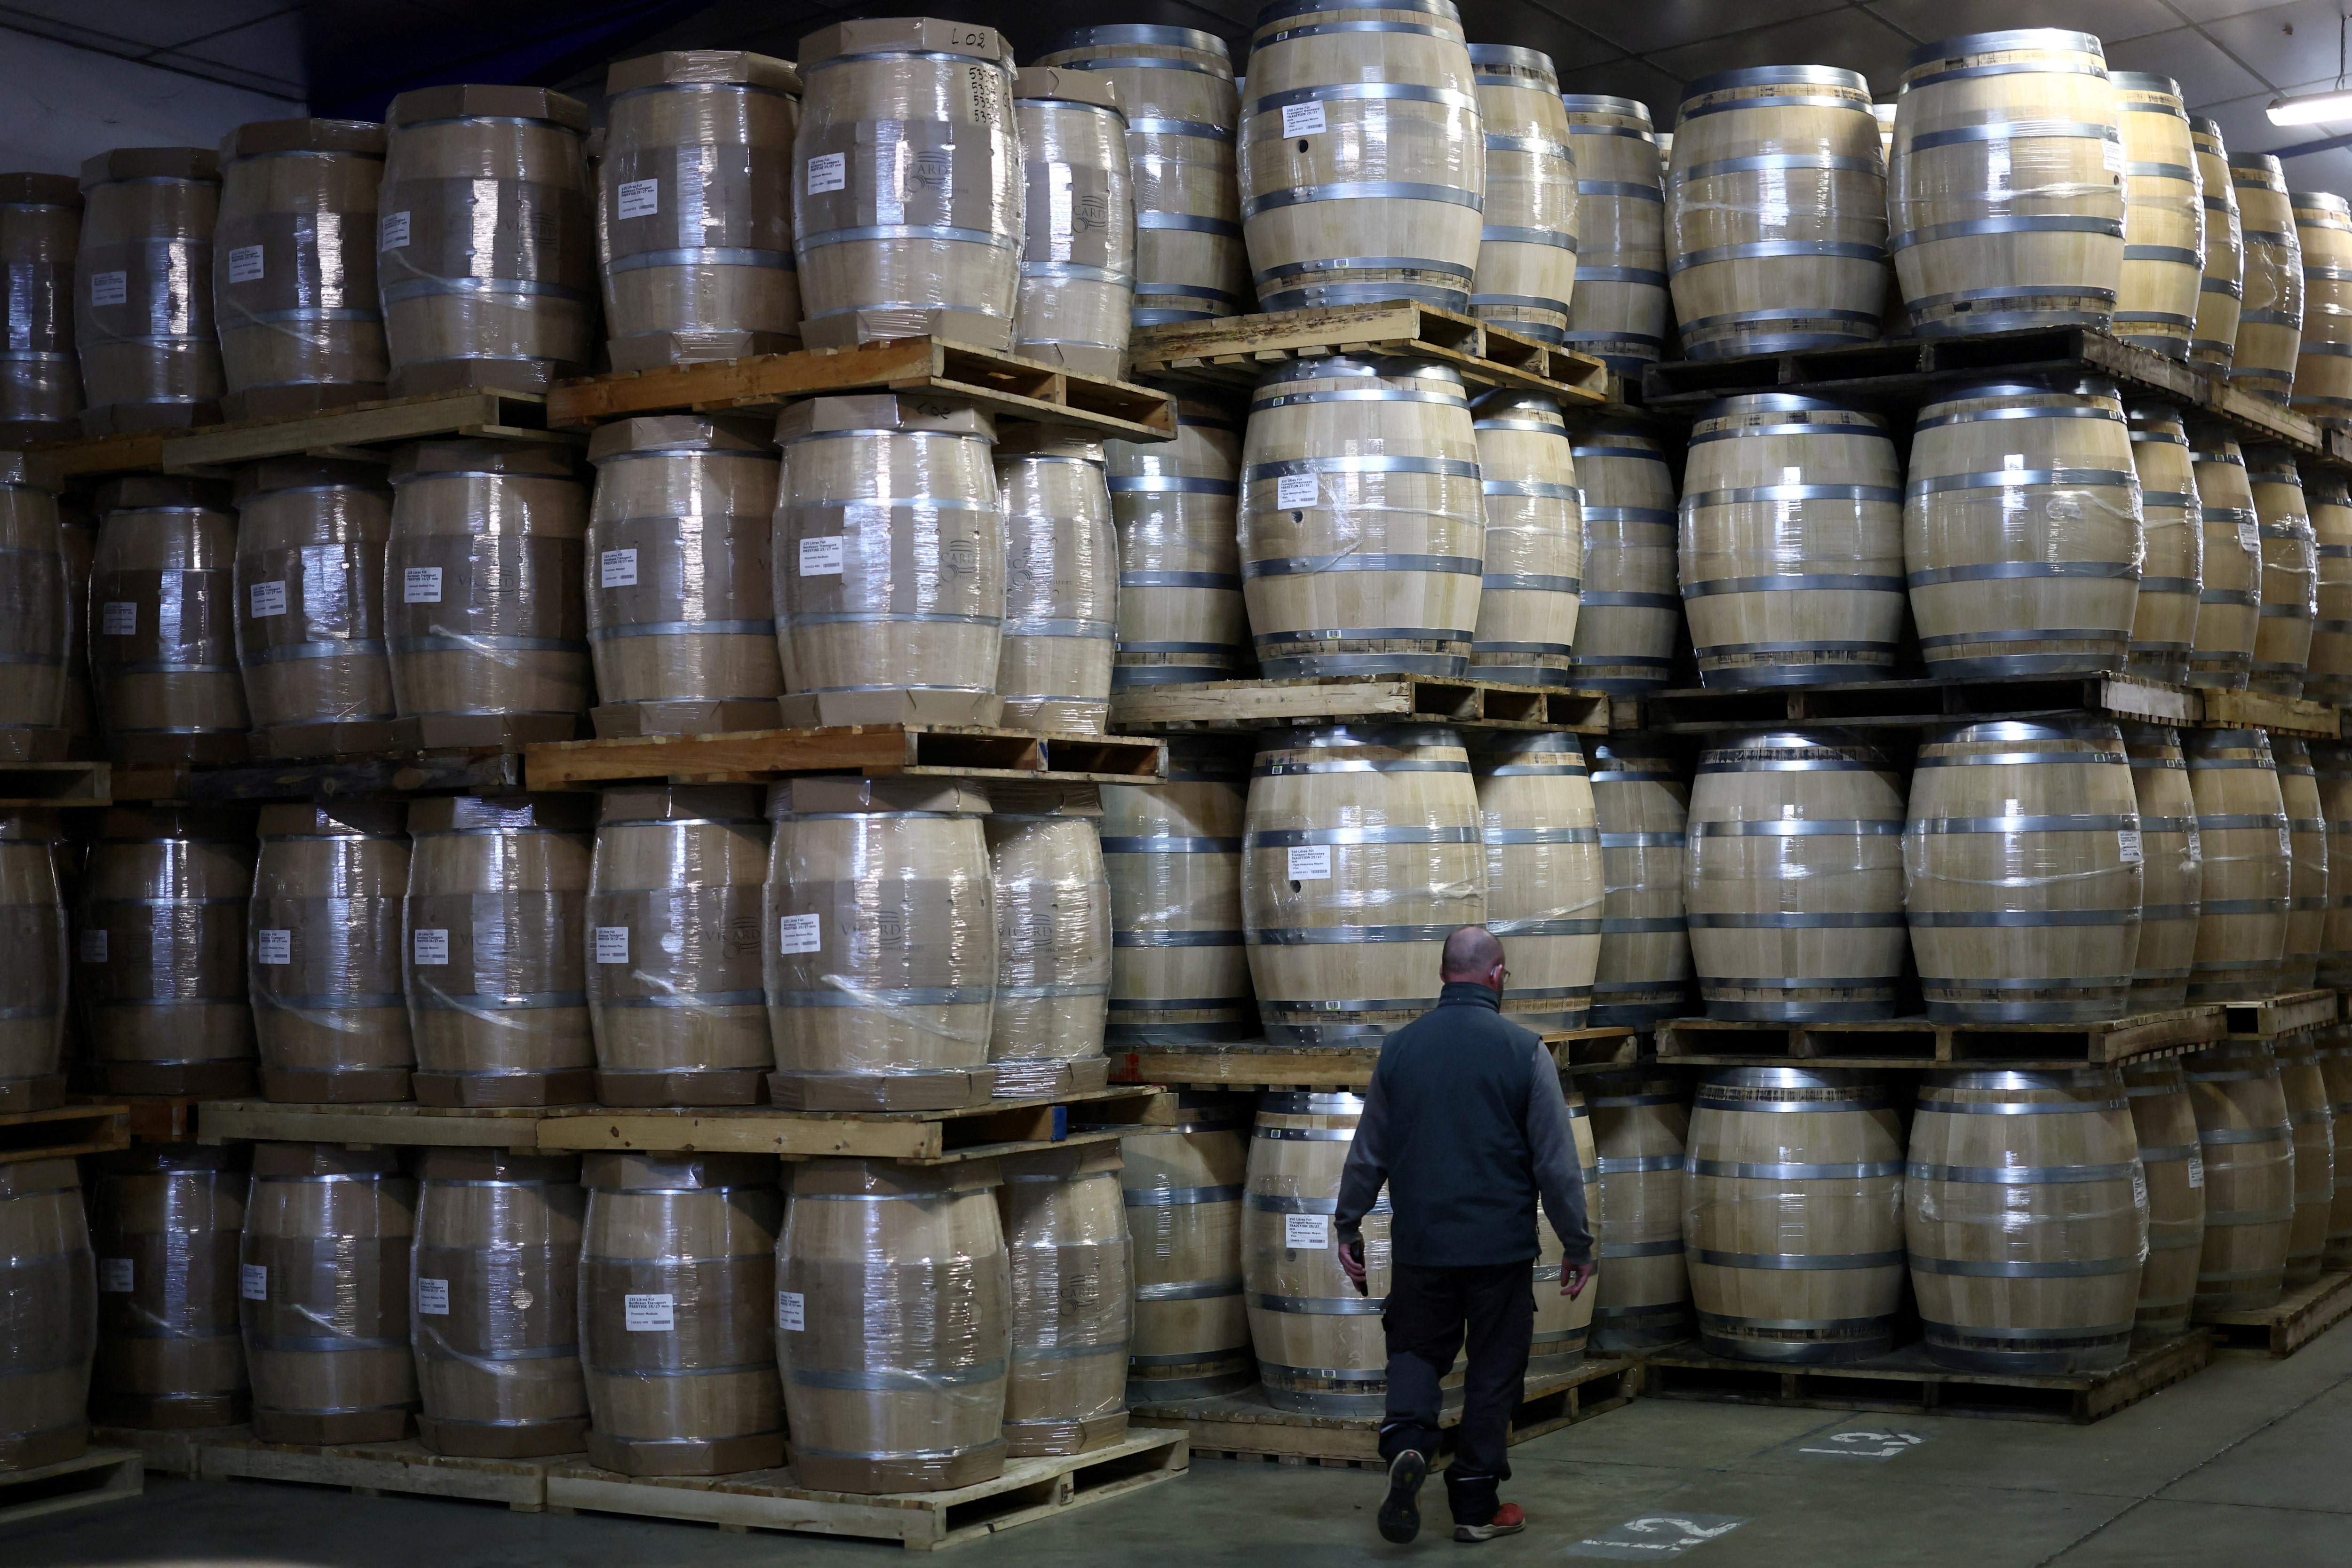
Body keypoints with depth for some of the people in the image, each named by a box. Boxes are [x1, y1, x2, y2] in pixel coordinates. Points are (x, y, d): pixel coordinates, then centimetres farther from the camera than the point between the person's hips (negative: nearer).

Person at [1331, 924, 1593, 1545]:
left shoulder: (1400, 1047, 0)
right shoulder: (1523, 1050, -8)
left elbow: (1368, 1150, 7)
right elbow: (1557, 1160, -6)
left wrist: (1347, 1225, 18)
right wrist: (1576, 1242, 3)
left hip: (1420, 1241, 2)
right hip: (1501, 1244, -2)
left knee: (1416, 1349, 18)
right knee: (1494, 1370, 10)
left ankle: (1407, 1442, -9)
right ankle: (1476, 1506, 15)